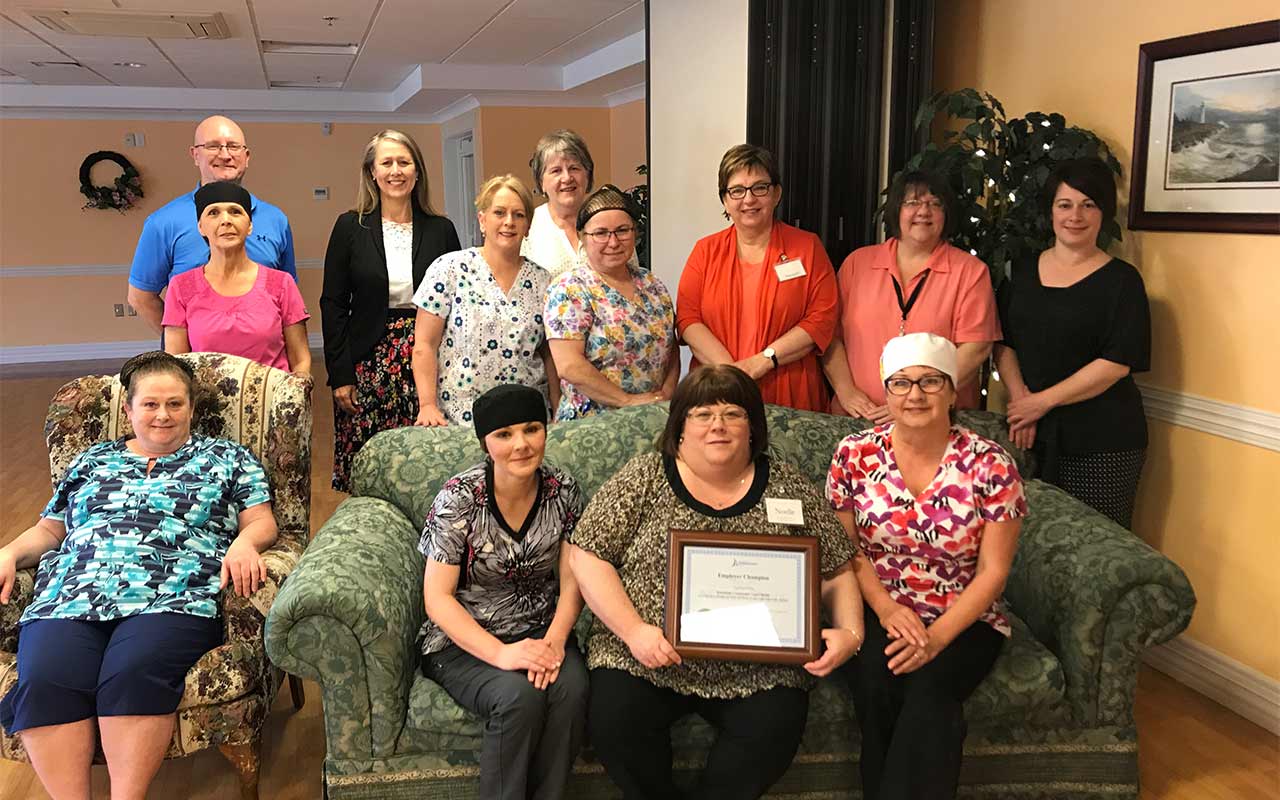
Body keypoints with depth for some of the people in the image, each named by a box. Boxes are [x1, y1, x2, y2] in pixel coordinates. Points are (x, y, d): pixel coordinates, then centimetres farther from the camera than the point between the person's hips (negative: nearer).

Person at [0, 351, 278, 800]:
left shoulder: (226, 458, 18)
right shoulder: (91, 463, 28)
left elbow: (262, 522, 11)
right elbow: (49, 529, 29)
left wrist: (243, 543, -11)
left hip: (172, 598, -3)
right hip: (71, 596, 3)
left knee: (133, 675, -35)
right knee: (44, 683, -29)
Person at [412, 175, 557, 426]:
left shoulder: (542, 280, 7)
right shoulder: (449, 269, -2)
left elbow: (550, 355, 12)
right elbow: (424, 346, -4)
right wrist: (428, 406, -13)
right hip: (460, 417, -3)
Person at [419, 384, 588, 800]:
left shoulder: (563, 490, -3)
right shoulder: (459, 498, -13)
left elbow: (571, 582, -1)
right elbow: (438, 598, -14)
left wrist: (554, 641, -20)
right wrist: (501, 654, -25)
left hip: (541, 633, 3)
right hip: (464, 640, -3)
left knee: (571, 690, -27)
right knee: (519, 697, -31)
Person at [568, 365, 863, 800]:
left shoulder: (787, 485, 6)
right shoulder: (644, 478, 3)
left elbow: (836, 572, 10)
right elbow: (586, 554, -1)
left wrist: (849, 631, -8)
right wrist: (633, 629, -13)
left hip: (757, 671, 1)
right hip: (645, 660, 0)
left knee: (775, 730, -25)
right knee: (613, 721, -25)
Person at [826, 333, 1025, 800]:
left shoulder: (990, 465, -6)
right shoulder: (855, 455, 0)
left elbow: (993, 570, -6)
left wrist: (937, 636, -19)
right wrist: (886, 608, -15)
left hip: (962, 619, -1)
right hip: (876, 610, 1)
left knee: (929, 688, -30)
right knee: (876, 682, -29)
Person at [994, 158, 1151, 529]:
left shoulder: (1121, 279, -3)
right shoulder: (1022, 272, 10)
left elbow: (1117, 363, -11)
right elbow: (1003, 344, 9)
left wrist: (1043, 401, -12)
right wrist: (1020, 399, -7)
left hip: (1101, 441, -3)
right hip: (1031, 435, 4)